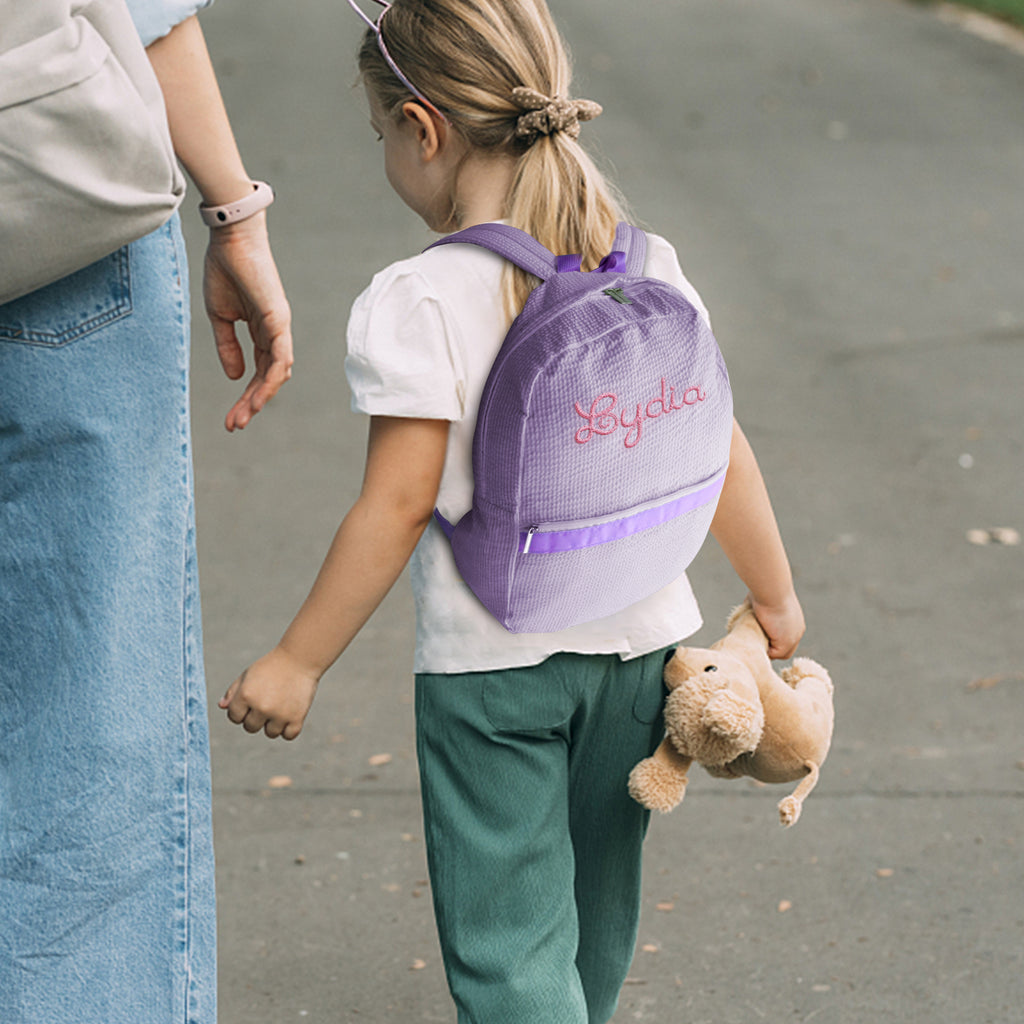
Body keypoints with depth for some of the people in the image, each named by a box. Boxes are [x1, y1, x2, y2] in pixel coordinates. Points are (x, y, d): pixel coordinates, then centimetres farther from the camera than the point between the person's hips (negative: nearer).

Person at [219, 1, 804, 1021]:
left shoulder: (414, 303, -17)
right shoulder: (649, 267, -1)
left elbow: (399, 507, -17)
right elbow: (716, 451, 4)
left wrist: (297, 661, -9)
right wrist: (775, 597, 18)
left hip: (489, 660, -5)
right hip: (640, 640, 6)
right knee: (593, 909, 23)